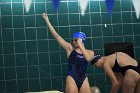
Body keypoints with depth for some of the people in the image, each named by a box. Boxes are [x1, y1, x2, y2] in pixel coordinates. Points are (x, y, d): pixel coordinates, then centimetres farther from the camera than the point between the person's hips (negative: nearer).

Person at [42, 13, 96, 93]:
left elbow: (88, 58, -17)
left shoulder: (90, 52, 7)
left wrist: (80, 45, -10)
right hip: (72, 79, -2)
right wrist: (47, 20, 0)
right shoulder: (70, 48, 4)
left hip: (84, 80, 2)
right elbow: (56, 35, 2)